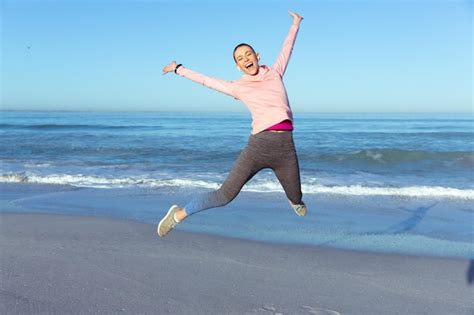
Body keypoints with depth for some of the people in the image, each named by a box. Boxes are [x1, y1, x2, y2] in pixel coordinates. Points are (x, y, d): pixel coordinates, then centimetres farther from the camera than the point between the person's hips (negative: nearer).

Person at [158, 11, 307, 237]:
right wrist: (179, 69, 30)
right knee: (226, 194, -6)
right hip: (258, 144, -2)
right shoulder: (238, 87, 10)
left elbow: (286, 48, 30)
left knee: (296, 198, 14)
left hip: (285, 146, 3)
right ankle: (179, 214, 9)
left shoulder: (275, 73, 15)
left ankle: (295, 200, 53)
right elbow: (206, 80, 20)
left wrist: (295, 24, 44)